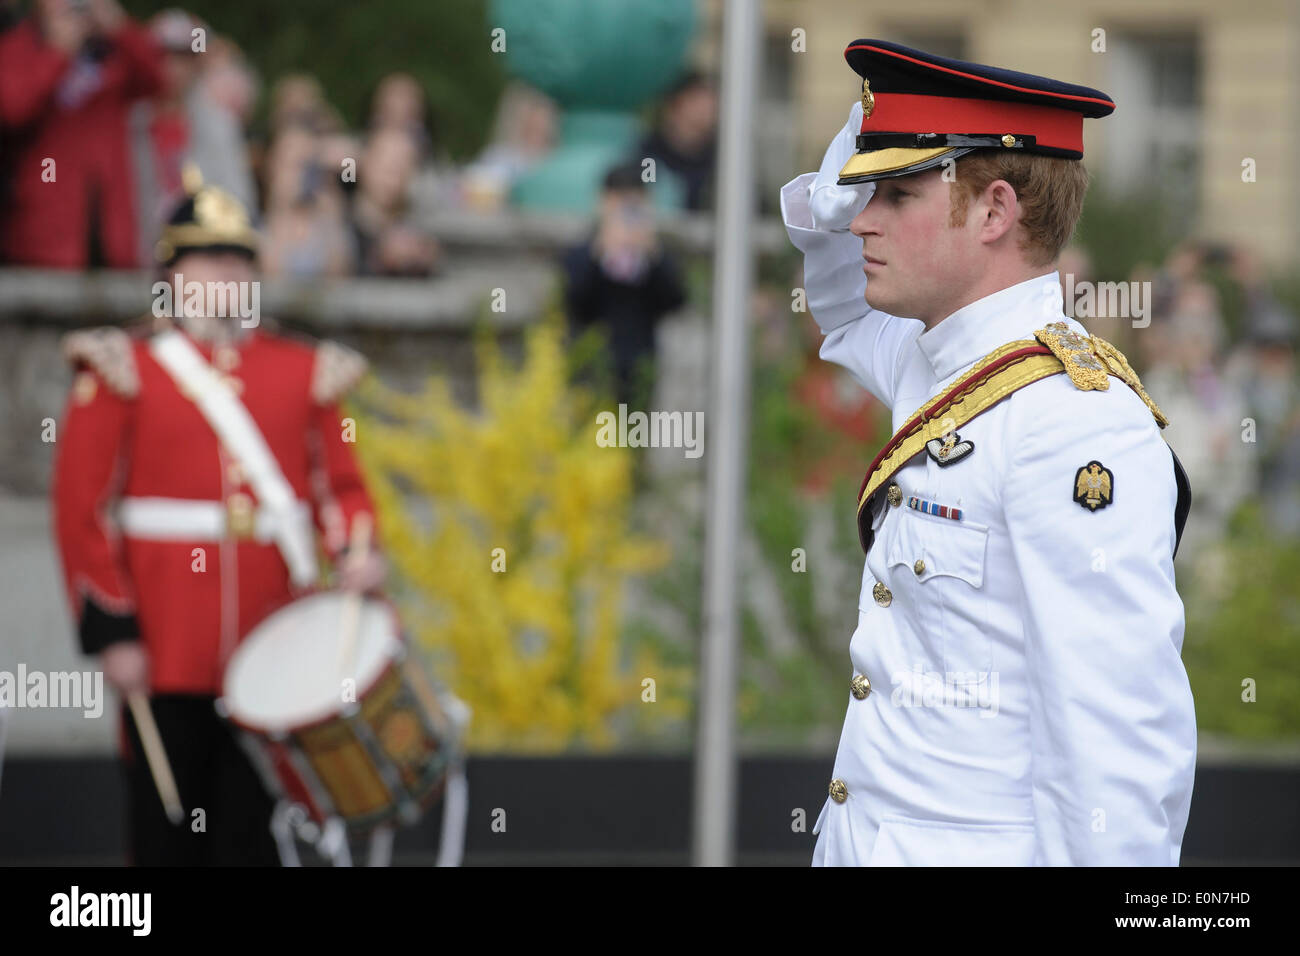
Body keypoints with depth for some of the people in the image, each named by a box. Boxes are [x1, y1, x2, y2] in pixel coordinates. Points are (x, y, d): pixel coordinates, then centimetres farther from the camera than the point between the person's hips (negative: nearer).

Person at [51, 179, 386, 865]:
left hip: (271, 654, 2)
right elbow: (81, 509, -2)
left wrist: (357, 551, -11)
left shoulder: (302, 371, 11)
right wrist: (111, 633, -8)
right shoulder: (124, 370, 1)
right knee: (168, 837, 2)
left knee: (253, 830, 2)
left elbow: (340, 483, 12)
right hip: (166, 650, -2)